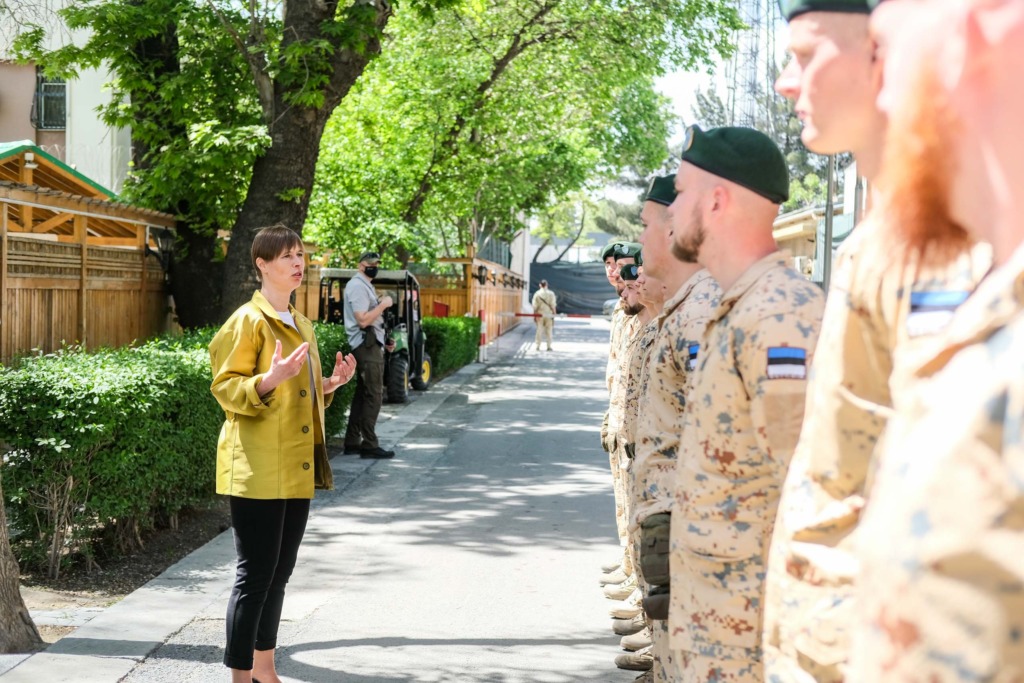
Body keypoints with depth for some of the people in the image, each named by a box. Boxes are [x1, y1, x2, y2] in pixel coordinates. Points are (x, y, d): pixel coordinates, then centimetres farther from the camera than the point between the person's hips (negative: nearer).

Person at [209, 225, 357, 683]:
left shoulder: (301, 325, 17)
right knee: (255, 575, -7)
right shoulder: (248, 321, -10)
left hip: (296, 468, 9)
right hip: (257, 469, -9)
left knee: (279, 573, 13)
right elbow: (226, 388, -13)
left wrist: (331, 384, 8)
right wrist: (271, 379, -28)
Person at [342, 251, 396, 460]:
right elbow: (362, 320, -22)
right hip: (367, 346, -11)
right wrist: (383, 304, -16)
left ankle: (352, 442, 16)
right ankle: (369, 445, -8)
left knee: (362, 394, 12)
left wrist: (384, 341, 19)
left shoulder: (365, 286, 21)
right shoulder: (357, 286, -12)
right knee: (374, 395, -10)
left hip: (370, 345, 11)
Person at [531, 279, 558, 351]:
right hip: (548, 314, -1)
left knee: (539, 330, 5)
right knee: (549, 330, 5)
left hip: (539, 314, 1)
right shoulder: (551, 293, -5)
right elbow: (553, 305, -4)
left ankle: (538, 346, 4)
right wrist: (554, 313, 4)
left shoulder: (537, 294, -2)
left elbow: (535, 305, -1)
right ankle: (549, 346, 4)